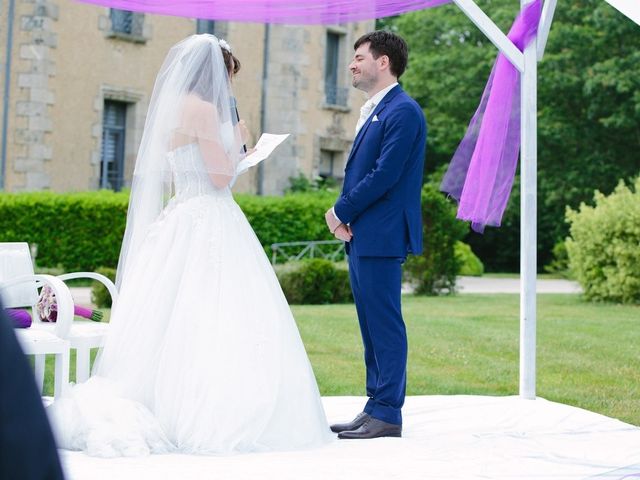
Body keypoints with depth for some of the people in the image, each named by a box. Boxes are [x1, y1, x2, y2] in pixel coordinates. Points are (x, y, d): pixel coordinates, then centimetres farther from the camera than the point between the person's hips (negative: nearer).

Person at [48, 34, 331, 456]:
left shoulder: (174, 108, 16)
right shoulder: (203, 107, -11)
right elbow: (221, 175, -15)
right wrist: (236, 141, 4)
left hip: (182, 218, 10)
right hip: (207, 221, -10)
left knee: (177, 324, 9)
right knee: (212, 324, -9)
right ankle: (205, 419, -10)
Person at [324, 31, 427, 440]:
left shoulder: (403, 111, -12)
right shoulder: (373, 111, 20)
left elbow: (384, 176, -18)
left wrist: (342, 212, -9)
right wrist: (344, 218, 4)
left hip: (382, 237, -10)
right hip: (361, 236, 10)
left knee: (384, 324, -5)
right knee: (371, 325, 12)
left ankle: (387, 413, -1)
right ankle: (377, 406, 18)